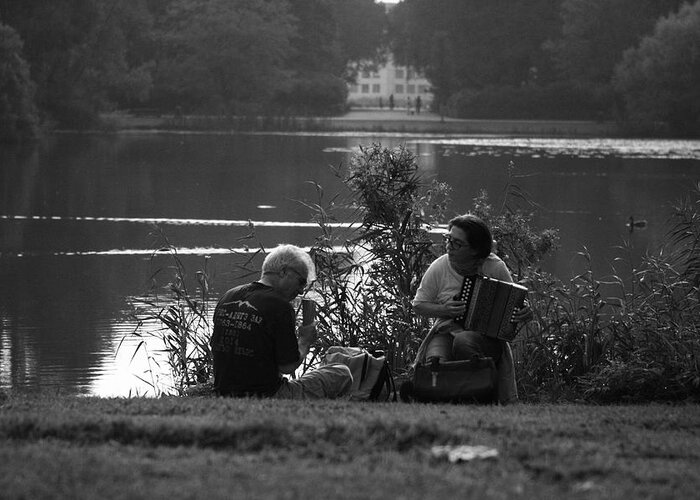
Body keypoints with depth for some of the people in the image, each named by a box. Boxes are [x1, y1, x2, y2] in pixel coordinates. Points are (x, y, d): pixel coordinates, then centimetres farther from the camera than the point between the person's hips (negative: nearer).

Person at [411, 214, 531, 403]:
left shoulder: (495, 267, -6)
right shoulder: (439, 267, -2)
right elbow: (419, 305, 7)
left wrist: (524, 313, -19)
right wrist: (444, 310, -13)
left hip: (487, 336, -1)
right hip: (447, 331, 1)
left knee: (463, 341, -37)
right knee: (436, 360, -32)